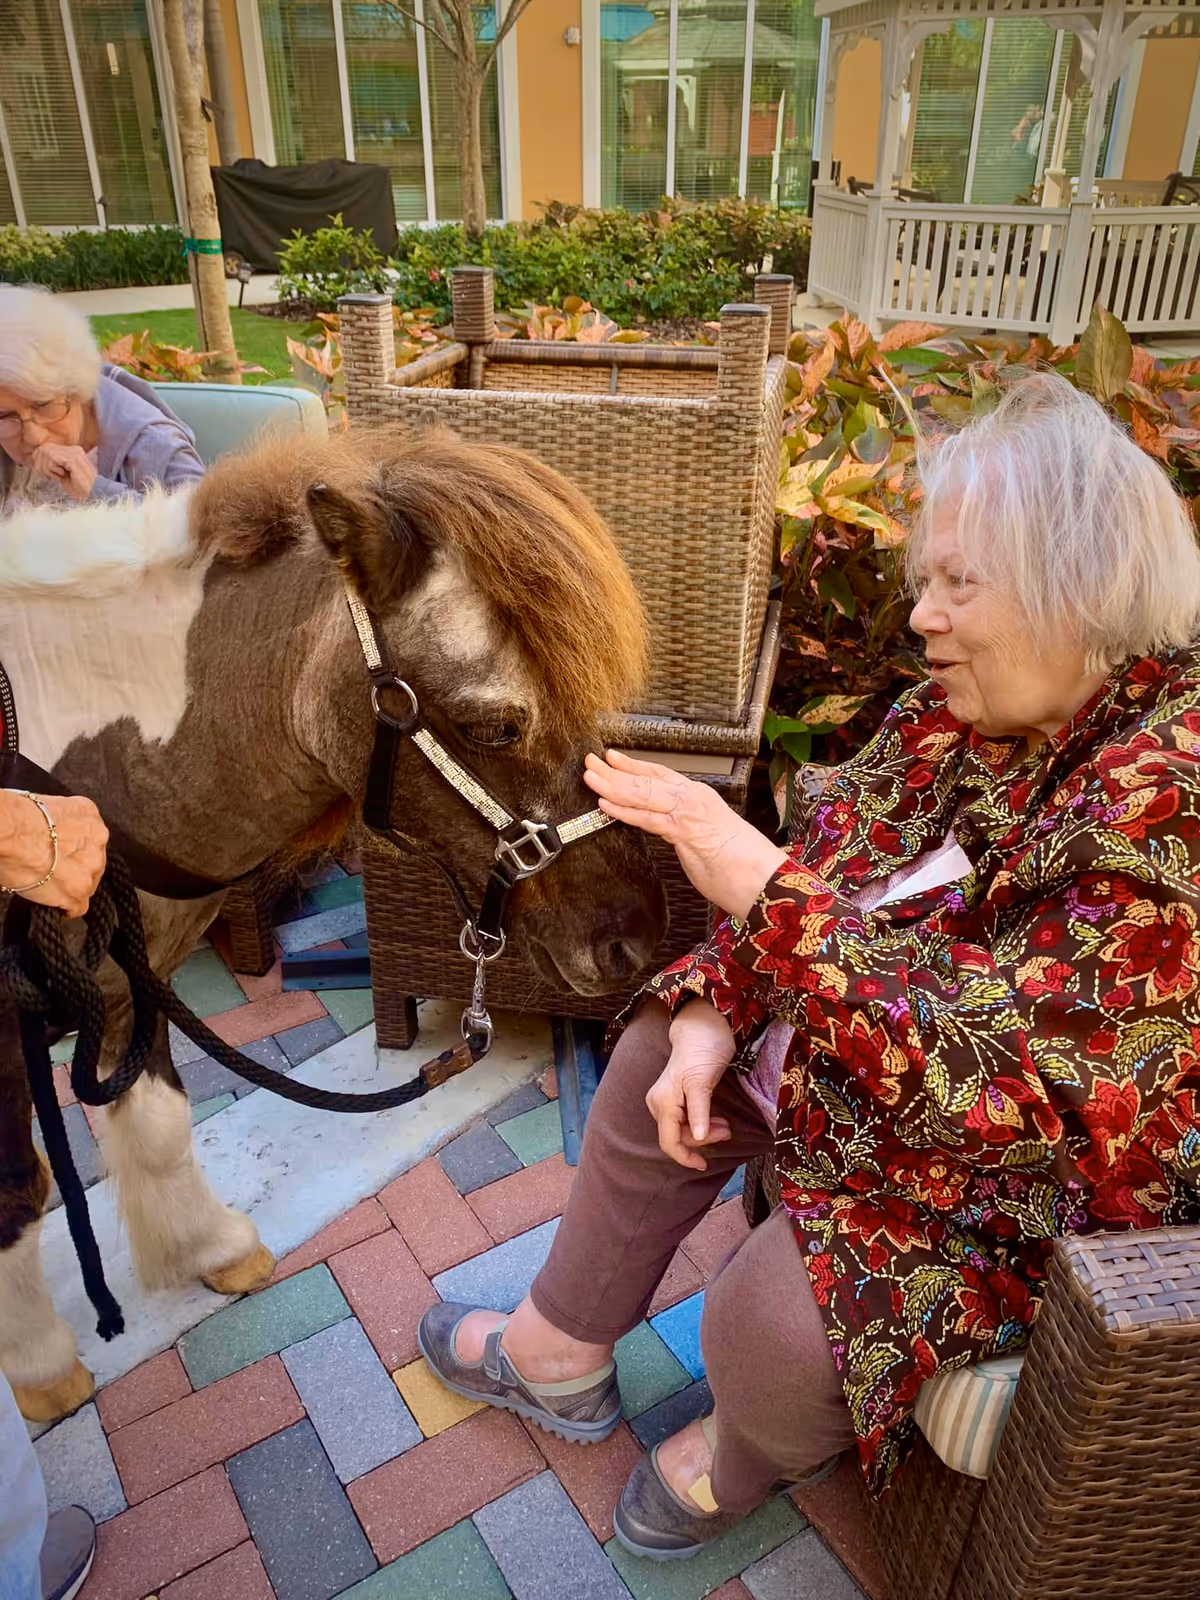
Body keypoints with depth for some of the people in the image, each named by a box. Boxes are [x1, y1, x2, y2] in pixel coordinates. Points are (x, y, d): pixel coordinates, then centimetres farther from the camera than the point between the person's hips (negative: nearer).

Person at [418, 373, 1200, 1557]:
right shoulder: (970, 702, -7)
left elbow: (988, 1087, -36)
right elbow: (833, 859, 1)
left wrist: (760, 884, -38)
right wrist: (714, 1012, -12)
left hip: (1034, 1172, -8)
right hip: (874, 1044, 8)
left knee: (772, 1321, -23)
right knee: (655, 1060, 6)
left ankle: (747, 1458, 20)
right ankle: (559, 1356, 29)